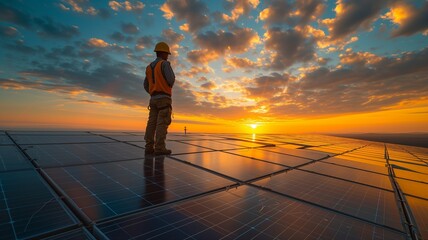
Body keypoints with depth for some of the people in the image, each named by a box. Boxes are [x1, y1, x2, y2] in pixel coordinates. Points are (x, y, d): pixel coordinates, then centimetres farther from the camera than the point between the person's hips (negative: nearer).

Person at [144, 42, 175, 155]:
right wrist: (169, 86, 8)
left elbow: (146, 86, 20)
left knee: (152, 123, 2)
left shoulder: (149, 67, 21)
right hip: (164, 98, -7)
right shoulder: (165, 63, -3)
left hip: (153, 99, 7)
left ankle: (149, 147, -1)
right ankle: (159, 148, -14)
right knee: (162, 123, -11)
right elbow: (171, 79, -15)